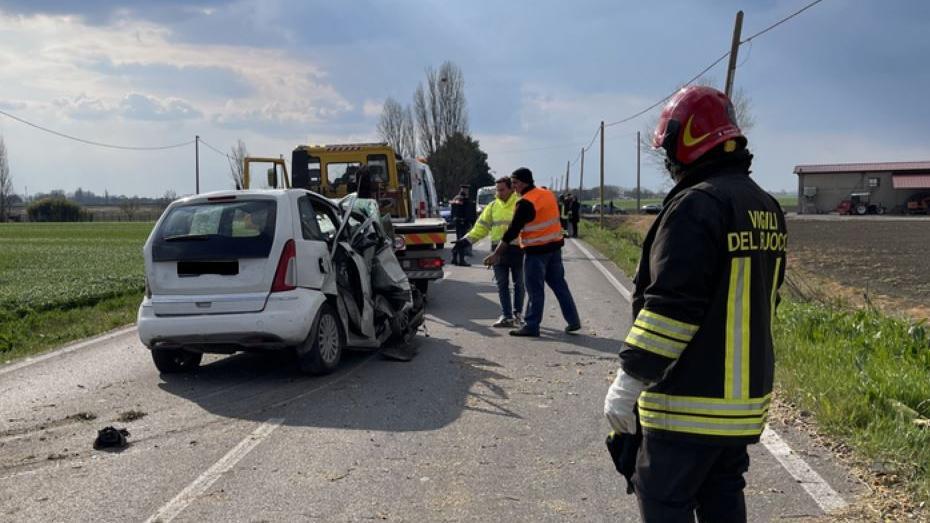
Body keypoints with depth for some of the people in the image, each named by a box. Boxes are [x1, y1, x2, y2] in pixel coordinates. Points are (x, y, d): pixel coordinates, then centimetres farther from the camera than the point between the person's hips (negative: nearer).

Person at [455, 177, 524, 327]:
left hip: (518, 249, -4)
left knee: (519, 283, 8)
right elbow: (481, 226, 10)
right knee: (502, 284, 4)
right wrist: (467, 240, 1)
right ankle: (506, 316, 10)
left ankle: (517, 312, 24)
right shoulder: (493, 206, 10)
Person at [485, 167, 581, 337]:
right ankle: (573, 321, 17)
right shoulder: (549, 194, 8)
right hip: (555, 246, 8)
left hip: (536, 251, -8)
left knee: (535, 290, -1)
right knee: (559, 284, 14)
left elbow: (513, 230, -18)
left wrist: (496, 254, -15)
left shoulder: (525, 203, -16)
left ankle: (531, 326, 5)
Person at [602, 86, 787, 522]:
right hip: (747, 395, 9)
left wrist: (628, 381, -20)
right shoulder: (767, 208, 11)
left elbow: (671, 307, -24)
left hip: (690, 401, -9)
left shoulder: (696, 204, -19)